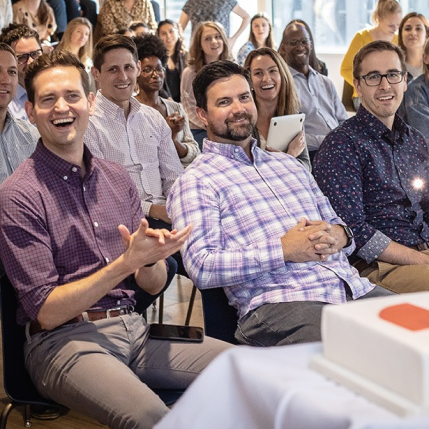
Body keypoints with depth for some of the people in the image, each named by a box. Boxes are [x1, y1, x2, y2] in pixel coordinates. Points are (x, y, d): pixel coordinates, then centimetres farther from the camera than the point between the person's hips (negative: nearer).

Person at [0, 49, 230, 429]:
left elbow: (153, 285, 13)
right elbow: (46, 313, -11)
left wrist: (151, 259, -11)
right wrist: (127, 262, -20)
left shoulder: (117, 179, 12)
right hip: (65, 341, -5)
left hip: (133, 328, 6)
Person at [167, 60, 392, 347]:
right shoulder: (195, 181, 4)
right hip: (278, 302, -7)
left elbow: (335, 223, 28)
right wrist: (284, 250, -13)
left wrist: (339, 235, 2)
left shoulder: (288, 164, 26)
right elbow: (202, 267, -8)